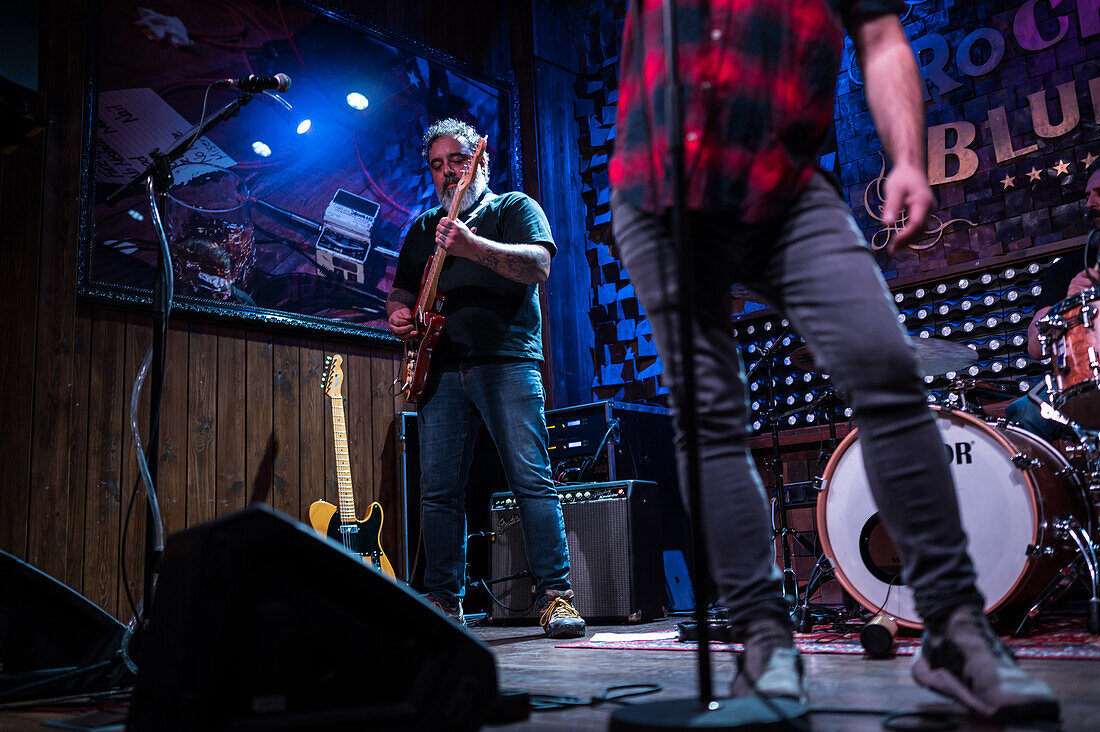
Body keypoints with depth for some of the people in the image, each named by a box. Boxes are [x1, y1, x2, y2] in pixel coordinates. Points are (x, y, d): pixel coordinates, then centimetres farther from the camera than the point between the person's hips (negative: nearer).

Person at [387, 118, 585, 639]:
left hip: (507, 361, -4)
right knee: (439, 491, 1)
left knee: (532, 479, -11)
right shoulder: (423, 228, 25)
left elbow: (538, 265, -10)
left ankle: (555, 596, -7)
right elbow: (400, 292, 27)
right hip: (441, 369, 5)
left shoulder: (515, 207, 9)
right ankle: (444, 601, 9)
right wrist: (398, 315, 2)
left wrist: (472, 246, -24)